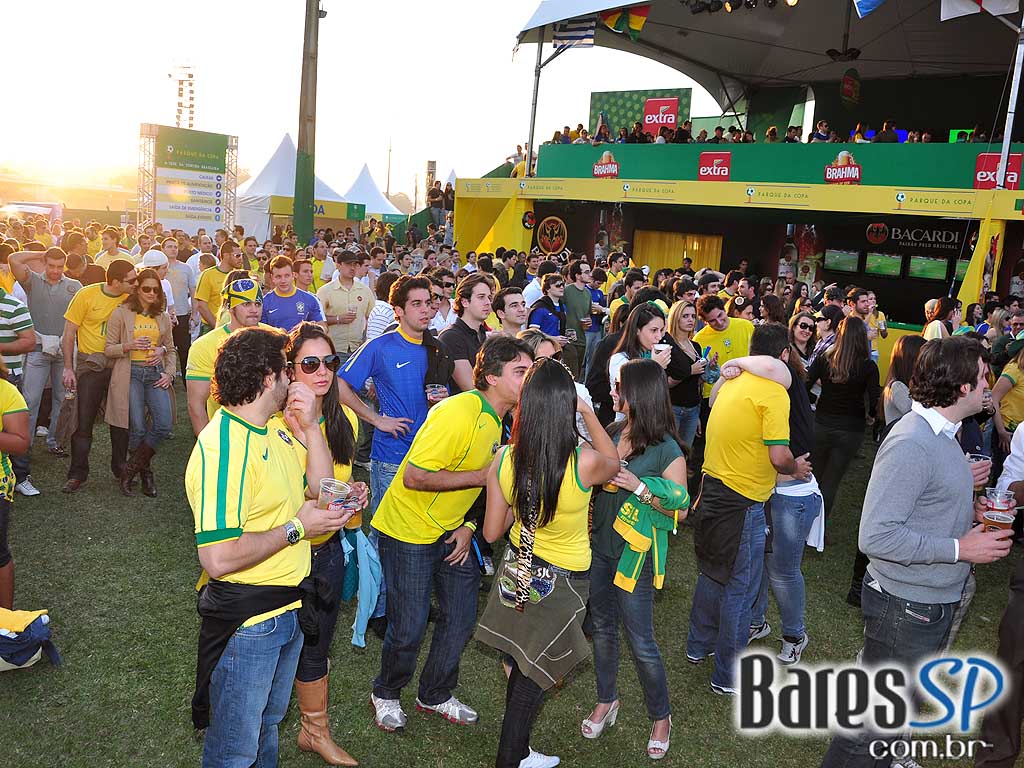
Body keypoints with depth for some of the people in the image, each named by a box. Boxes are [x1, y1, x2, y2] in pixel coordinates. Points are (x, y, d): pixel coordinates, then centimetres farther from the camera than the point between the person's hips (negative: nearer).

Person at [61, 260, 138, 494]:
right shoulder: (86, 295, -9)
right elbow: (69, 332, -4)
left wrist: (157, 348, -11)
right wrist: (68, 367, -8)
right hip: (90, 366, -2)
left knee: (120, 420, 9)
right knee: (83, 421, 1)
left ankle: (120, 468, 26)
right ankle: (78, 474, 12)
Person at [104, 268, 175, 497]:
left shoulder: (163, 317, 14)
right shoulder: (121, 313, 3)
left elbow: (170, 349, 20)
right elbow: (108, 349, 2)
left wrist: (169, 373, 4)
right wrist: (129, 346, -16)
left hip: (155, 373, 4)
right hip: (130, 373, -3)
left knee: (164, 425, -11)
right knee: (138, 429, -8)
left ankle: (130, 470, 7)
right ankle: (145, 474, 15)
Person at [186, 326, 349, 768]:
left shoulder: (277, 428, 2)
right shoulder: (222, 448, -26)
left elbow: (320, 487, 7)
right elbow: (218, 558, -32)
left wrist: (309, 426, -7)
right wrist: (297, 527, -21)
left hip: (287, 608, 8)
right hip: (244, 620, -8)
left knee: (268, 721, 28)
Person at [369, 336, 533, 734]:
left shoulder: (498, 417, 1)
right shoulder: (457, 413, -27)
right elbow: (413, 477, -30)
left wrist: (468, 525, 2)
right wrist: (482, 476, -27)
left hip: (451, 531, 8)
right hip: (408, 530, -8)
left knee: (461, 617, 11)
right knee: (409, 627, 0)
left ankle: (435, 694, 34)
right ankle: (386, 694, 29)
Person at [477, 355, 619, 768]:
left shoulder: (504, 460, -18)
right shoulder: (584, 463, -29)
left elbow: (492, 532, -8)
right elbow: (614, 462, -2)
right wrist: (589, 412, 0)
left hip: (518, 570, 3)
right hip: (563, 581, -3)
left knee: (520, 665, 21)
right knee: (531, 676, 13)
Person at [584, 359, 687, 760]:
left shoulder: (667, 449, -16)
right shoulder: (611, 433, 0)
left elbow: (680, 511, -13)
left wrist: (639, 487, -23)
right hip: (599, 547, 6)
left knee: (640, 641, 5)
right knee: (602, 628, 20)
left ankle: (661, 716, 28)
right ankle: (606, 701, 40)